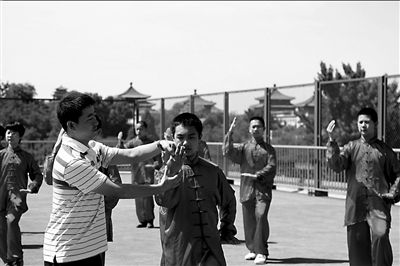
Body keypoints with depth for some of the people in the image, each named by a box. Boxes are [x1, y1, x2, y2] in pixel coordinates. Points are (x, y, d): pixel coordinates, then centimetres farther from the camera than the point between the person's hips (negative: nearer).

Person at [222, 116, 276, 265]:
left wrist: (259, 175, -18)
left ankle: (261, 253, -14)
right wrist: (230, 133, -10)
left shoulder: (269, 149, 9)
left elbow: (272, 167, -3)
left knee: (261, 216, -18)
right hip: (246, 190, 2)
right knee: (249, 221, 7)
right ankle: (253, 249, 25)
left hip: (263, 189, -2)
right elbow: (228, 152, -4)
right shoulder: (243, 148, 12)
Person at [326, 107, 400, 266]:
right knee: (357, 242, 3)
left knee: (380, 235, -23)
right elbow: (336, 165, -5)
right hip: (355, 203, 2)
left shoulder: (384, 150, 11)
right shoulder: (351, 147, 11)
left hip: (378, 201, -1)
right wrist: (332, 142, -16)